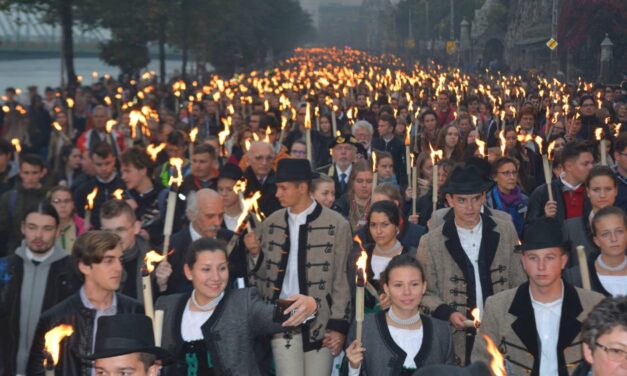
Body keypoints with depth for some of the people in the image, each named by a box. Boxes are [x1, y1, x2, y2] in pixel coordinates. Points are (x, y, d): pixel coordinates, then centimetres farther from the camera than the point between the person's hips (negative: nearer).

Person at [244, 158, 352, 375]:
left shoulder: (336, 225, -6)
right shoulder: (271, 224, 5)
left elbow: (342, 279, -4)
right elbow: (264, 274, 12)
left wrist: (339, 326, -6)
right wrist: (255, 253, -7)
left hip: (320, 323, -2)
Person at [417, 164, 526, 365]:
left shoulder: (505, 232, 2)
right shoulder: (431, 242, -4)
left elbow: (518, 281, 9)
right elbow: (426, 293, 2)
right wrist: (447, 314, -14)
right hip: (457, 340, -1)